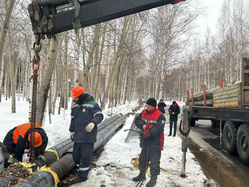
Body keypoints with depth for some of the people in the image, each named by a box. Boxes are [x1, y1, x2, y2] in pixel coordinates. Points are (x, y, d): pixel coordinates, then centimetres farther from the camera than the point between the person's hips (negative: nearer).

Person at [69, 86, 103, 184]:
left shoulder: (92, 104, -11)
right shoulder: (75, 105, 11)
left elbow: (99, 116, -13)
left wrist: (93, 122, -31)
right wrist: (71, 130, 23)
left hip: (88, 136, -7)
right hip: (78, 135, 7)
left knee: (85, 156, -1)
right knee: (76, 155, 15)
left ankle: (83, 176, 11)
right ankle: (84, 168, 35)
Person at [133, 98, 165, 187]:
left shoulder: (160, 116, -16)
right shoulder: (144, 112, 4)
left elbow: (159, 128, -24)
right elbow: (137, 120, 7)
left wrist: (148, 133, -32)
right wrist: (143, 125, -13)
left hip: (155, 143, -7)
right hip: (145, 142, 7)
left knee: (154, 162, 2)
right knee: (143, 159, 21)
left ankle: (153, 179, 19)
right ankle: (142, 175, 40)